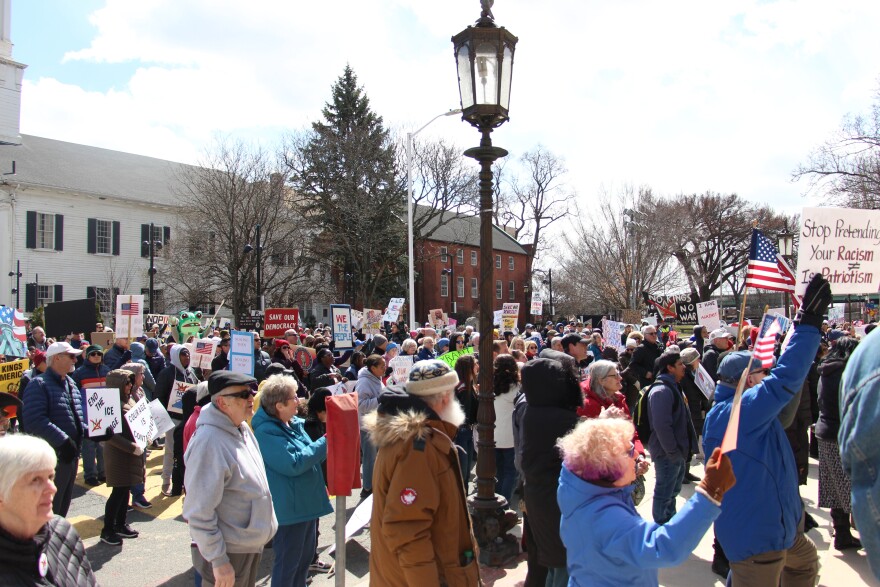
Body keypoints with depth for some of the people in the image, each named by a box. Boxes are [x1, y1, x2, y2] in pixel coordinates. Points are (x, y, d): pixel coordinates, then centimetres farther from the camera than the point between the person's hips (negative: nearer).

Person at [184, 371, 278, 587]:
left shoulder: (242, 428, 4)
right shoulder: (209, 441, -25)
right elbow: (199, 512, -24)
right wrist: (218, 559, -21)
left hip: (252, 545, 8)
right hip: (228, 553, -8)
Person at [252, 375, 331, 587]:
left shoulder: (294, 423, 6)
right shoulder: (266, 432, -22)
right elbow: (293, 464, -27)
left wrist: (326, 446, -2)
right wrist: (324, 443, -21)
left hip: (306, 502, 9)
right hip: (289, 508, -9)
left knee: (306, 555, 21)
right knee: (288, 561, 6)